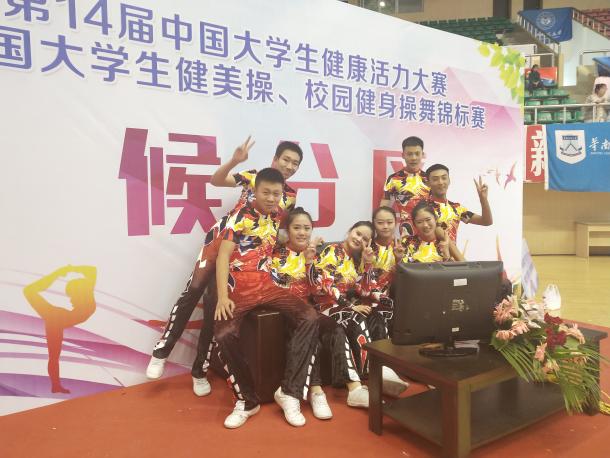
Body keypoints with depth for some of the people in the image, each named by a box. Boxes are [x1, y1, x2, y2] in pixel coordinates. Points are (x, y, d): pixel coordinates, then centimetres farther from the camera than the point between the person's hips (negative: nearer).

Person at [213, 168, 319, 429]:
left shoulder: (278, 217, 11)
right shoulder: (239, 217, -5)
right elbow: (223, 256, -13)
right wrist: (222, 296, -23)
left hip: (267, 285, 4)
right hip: (239, 288, -4)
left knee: (309, 317, -18)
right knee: (225, 334, -29)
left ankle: (289, 392, -11)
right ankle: (247, 400, -6)